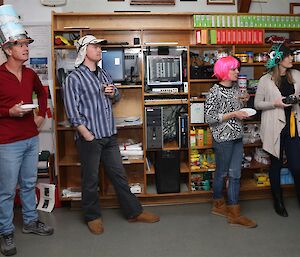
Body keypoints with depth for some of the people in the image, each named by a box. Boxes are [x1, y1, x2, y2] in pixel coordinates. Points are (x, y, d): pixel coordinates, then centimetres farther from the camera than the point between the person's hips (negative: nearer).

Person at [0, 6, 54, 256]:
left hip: (32, 138, 6)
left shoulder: (30, 74, 6)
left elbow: (41, 92, 26)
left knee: (29, 184, 18)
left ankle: (31, 221, 35)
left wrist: (42, 114, 16)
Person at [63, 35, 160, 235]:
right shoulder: (74, 79, -7)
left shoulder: (104, 74, 14)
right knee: (91, 179, 7)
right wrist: (87, 135, -17)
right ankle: (93, 216, 25)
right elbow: (73, 112, -13)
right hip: (90, 137, -6)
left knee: (119, 175, 13)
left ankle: (134, 212, 24)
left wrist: (113, 93, 3)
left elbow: (117, 97, 26)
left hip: (109, 135, 6)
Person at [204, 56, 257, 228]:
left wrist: (243, 101, 2)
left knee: (235, 175, 7)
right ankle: (218, 204, 31)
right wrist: (233, 114, -19)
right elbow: (209, 118, -17)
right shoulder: (216, 91, -15)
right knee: (222, 173, 9)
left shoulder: (235, 87, 8)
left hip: (237, 136, 7)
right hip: (223, 138, -7)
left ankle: (234, 214, 14)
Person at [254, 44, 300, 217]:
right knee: (276, 164, 11)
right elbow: (257, 104, 0)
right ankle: (278, 201, 28)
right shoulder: (266, 80, -4)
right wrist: (275, 103, -15)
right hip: (274, 128, -2)